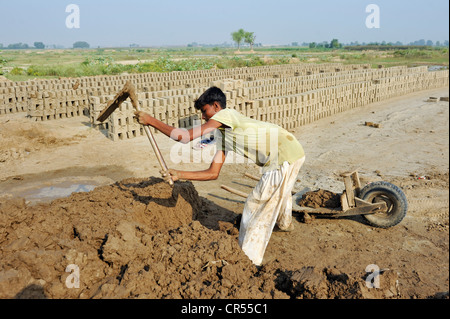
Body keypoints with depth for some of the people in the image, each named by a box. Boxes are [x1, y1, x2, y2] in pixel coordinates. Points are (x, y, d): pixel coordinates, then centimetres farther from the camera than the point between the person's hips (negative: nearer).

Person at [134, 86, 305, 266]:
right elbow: (213, 173, 13)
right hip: (294, 152, 10)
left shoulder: (225, 114, -11)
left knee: (256, 206, -3)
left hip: (284, 156, -10)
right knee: (279, 190, 36)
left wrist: (151, 120, -10)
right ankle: (285, 223, 67)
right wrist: (179, 175, 8)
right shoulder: (223, 137, 16)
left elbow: (185, 137, -18)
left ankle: (249, 259, 10)